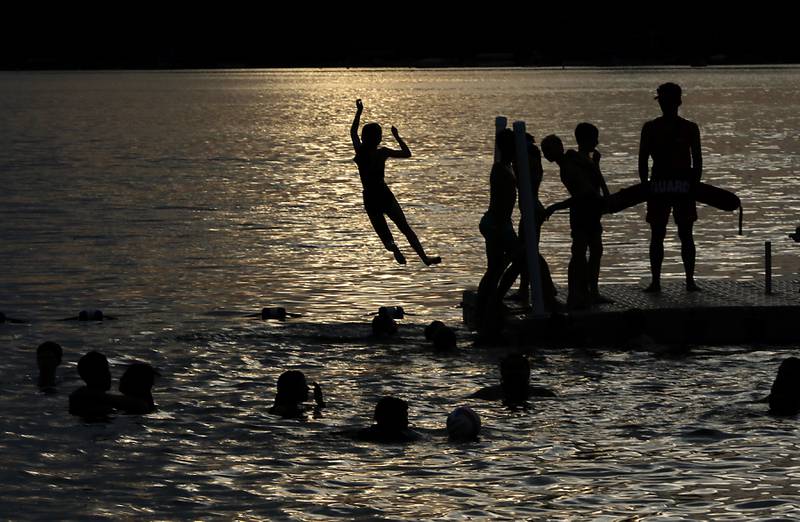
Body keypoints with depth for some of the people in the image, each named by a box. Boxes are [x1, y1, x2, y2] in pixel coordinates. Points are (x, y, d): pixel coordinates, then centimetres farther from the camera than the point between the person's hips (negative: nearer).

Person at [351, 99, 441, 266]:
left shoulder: (359, 150, 0)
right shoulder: (382, 152, -9)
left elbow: (353, 132, 18)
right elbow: (407, 153, -2)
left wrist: (359, 112, 23)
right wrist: (397, 137, 5)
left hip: (369, 199, 3)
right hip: (384, 195, -3)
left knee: (383, 232, 9)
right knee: (406, 228, 6)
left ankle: (392, 246, -25)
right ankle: (424, 257, 0)